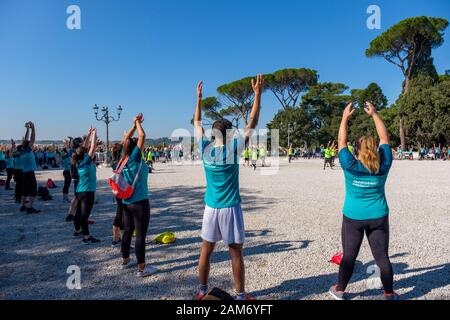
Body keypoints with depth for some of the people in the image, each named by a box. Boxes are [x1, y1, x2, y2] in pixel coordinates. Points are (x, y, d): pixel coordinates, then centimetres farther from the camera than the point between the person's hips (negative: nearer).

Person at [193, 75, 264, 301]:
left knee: (206, 250, 14)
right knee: (236, 253, 7)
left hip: (211, 208, 4)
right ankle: (240, 295, 19)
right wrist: (258, 94, 0)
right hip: (230, 208, -4)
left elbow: (197, 123, 14)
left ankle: (202, 292, 27)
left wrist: (199, 98, 22)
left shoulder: (205, 147, -3)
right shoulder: (233, 148, -12)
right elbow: (252, 123, -5)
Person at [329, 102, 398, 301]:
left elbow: (341, 141, -5)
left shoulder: (351, 166, -14)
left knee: (349, 256, 10)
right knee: (382, 257, 11)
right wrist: (374, 114, 7)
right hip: (378, 217, 2)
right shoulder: (383, 166, -8)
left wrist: (345, 117, 3)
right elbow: (385, 138, 3)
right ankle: (389, 294, 25)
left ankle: (340, 291, 25)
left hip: (353, 218, -1)